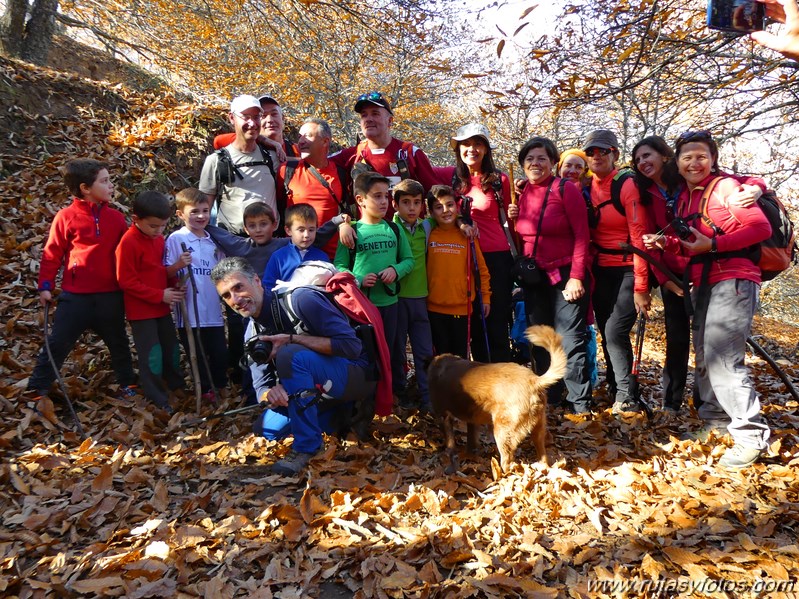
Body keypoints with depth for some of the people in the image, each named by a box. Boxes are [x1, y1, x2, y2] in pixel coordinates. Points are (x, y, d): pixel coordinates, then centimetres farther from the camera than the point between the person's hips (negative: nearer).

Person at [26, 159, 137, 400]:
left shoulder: (116, 217, 1)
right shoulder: (66, 217, -7)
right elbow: (52, 253, -2)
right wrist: (45, 286, -4)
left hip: (110, 295, 3)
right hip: (75, 295, -3)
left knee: (118, 341, 17)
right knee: (57, 342, 5)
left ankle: (127, 383, 34)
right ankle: (37, 389, 19)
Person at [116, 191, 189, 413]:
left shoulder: (158, 238, 5)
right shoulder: (128, 243, -19)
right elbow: (127, 281, -19)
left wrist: (175, 268, -8)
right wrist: (160, 295, -21)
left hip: (162, 307, 7)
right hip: (141, 310, -7)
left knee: (171, 348, 18)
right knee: (152, 355, -2)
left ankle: (177, 386, 36)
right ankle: (158, 399, 11)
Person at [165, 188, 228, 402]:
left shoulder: (214, 240, 10)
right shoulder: (175, 239, -7)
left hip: (214, 310, 5)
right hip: (190, 312, -4)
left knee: (220, 352, 12)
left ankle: (220, 385, 34)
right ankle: (205, 389, 28)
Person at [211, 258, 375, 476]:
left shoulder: (300, 300, -22)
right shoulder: (253, 333, 2)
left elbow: (351, 346, -25)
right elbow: (262, 386, 2)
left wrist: (292, 339, -29)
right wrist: (271, 394, -24)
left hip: (357, 375, -8)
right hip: (315, 389, 8)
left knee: (290, 355, -32)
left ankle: (307, 447, -18)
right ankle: (338, 415, 17)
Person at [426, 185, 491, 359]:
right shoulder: (428, 235, 0)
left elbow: (481, 268, 3)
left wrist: (485, 296, 3)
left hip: (462, 307, 0)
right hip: (435, 307, 0)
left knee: (461, 354, 9)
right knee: (442, 354, 10)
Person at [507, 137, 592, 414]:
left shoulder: (566, 189, -9)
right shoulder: (522, 194, 7)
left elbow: (581, 235, -12)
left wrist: (576, 276, -18)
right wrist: (514, 219, -4)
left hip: (565, 274, -6)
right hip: (534, 277, 6)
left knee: (571, 340, -3)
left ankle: (580, 402, 8)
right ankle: (548, 397, 27)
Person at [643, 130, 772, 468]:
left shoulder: (725, 186, -5)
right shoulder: (684, 197, 15)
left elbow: (761, 227, -14)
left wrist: (713, 244, -20)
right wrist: (666, 243, 1)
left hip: (733, 280, -8)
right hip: (703, 284, 8)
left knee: (723, 357, -16)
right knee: (704, 356, 15)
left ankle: (751, 435, -8)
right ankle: (715, 417, 30)